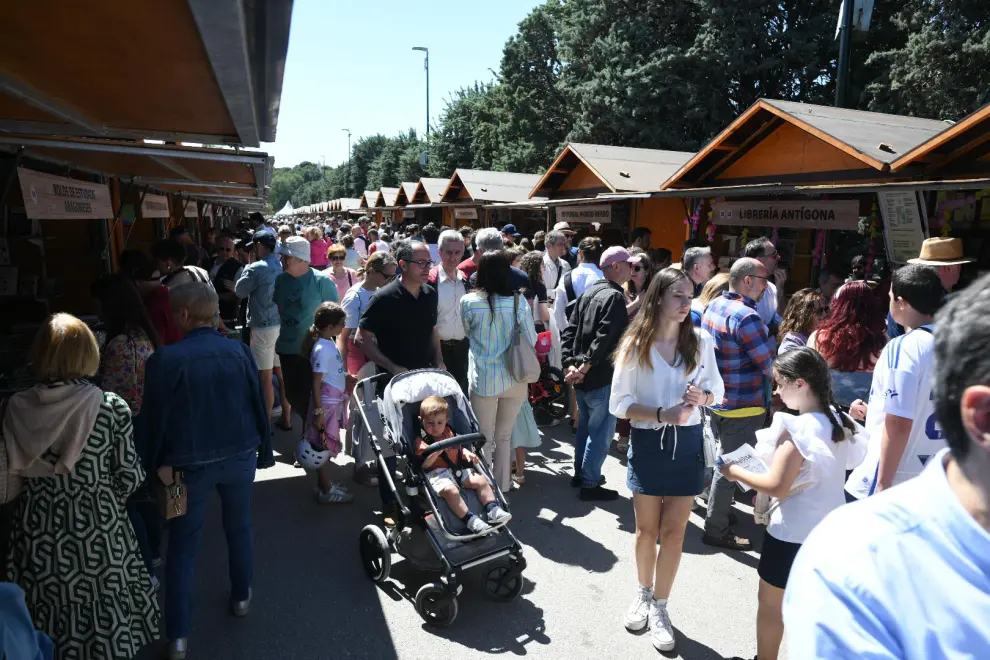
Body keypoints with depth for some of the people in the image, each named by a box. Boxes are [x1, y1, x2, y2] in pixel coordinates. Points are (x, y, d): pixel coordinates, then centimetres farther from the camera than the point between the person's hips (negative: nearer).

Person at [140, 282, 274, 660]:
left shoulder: (165, 359, -15)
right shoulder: (239, 351, -7)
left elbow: (154, 417, -9)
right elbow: (259, 404, -1)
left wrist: (158, 463, 5)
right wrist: (264, 452, 10)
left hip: (191, 464, -2)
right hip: (240, 458, 3)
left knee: (183, 547, 12)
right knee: (239, 528, 23)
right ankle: (241, 597, 40)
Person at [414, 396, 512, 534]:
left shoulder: (448, 432, 17)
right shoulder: (421, 441, -4)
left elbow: (457, 448, 28)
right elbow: (424, 464, -14)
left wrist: (467, 453, 5)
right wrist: (438, 450, -27)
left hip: (457, 469, 7)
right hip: (437, 474, -7)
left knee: (481, 480, -6)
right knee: (451, 490, -35)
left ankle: (493, 511, -7)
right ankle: (470, 520, -32)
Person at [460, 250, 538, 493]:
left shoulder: (468, 301, -10)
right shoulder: (518, 301, -9)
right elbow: (531, 340, -2)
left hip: (483, 379, -2)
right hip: (514, 378, 2)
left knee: (485, 439, 13)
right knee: (504, 436, 19)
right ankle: (502, 487, 29)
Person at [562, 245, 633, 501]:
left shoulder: (588, 292, 10)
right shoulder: (615, 297, -16)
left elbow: (570, 330, 5)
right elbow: (604, 338, -25)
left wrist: (571, 364, -1)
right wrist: (584, 366, -19)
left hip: (582, 376, 9)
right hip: (602, 378, -9)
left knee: (585, 425, 20)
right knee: (601, 431, 3)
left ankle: (580, 474, 33)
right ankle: (590, 484, 11)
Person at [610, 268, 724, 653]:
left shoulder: (701, 341, -3)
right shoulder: (635, 344, -9)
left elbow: (717, 391, 7)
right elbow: (618, 404, -8)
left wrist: (701, 396, -16)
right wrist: (661, 414, -22)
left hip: (686, 444, 1)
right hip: (647, 444, -1)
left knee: (674, 531, 7)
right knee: (647, 528, 13)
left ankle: (660, 607, 26)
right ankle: (643, 593, 38)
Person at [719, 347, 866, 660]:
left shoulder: (796, 429, -24)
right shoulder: (838, 421, 0)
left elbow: (777, 487, -25)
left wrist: (734, 471, -14)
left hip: (793, 532, -8)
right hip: (828, 527, 8)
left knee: (770, 600, 13)